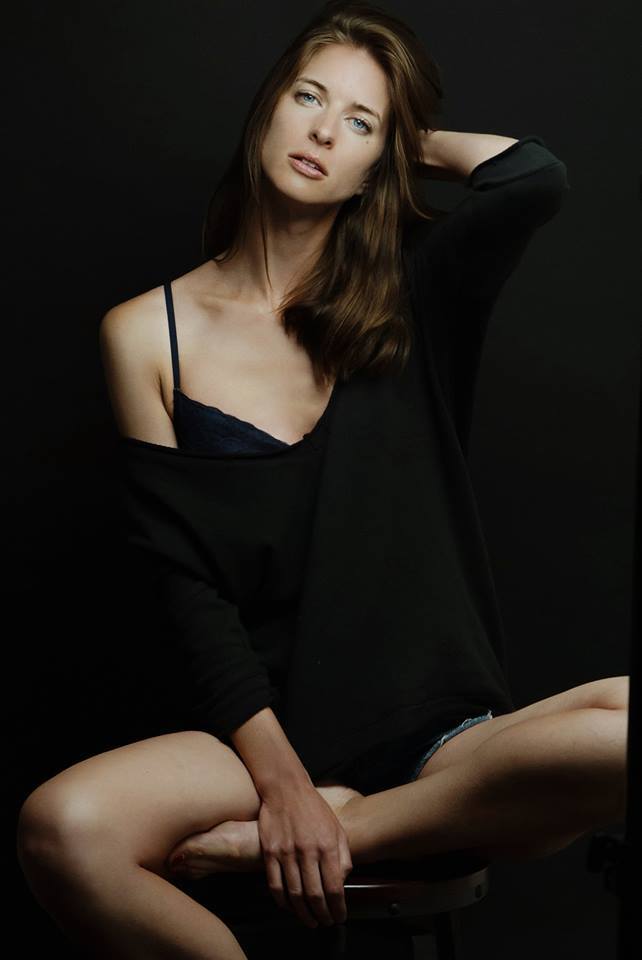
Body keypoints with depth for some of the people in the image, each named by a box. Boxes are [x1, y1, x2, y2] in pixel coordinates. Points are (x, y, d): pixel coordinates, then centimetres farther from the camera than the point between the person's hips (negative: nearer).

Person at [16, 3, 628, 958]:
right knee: (64, 828, -31)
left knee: (615, 732, -31)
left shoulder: (408, 301, 8)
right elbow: (187, 587, -1)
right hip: (266, 730, -1)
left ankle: (307, 832, -14)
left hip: (439, 736, 1)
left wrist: (417, 143, 7)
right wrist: (279, 778, -10)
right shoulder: (149, 333, 6)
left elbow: (535, 178, -14)